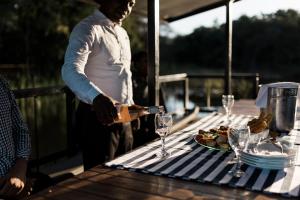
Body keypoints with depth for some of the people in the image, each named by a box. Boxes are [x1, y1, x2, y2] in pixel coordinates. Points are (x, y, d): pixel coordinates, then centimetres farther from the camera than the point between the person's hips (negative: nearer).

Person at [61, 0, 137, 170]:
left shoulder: (123, 34, 13)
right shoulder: (87, 29, -14)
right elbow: (70, 70, -32)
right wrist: (97, 97, -49)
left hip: (123, 118, 8)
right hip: (98, 118, -8)